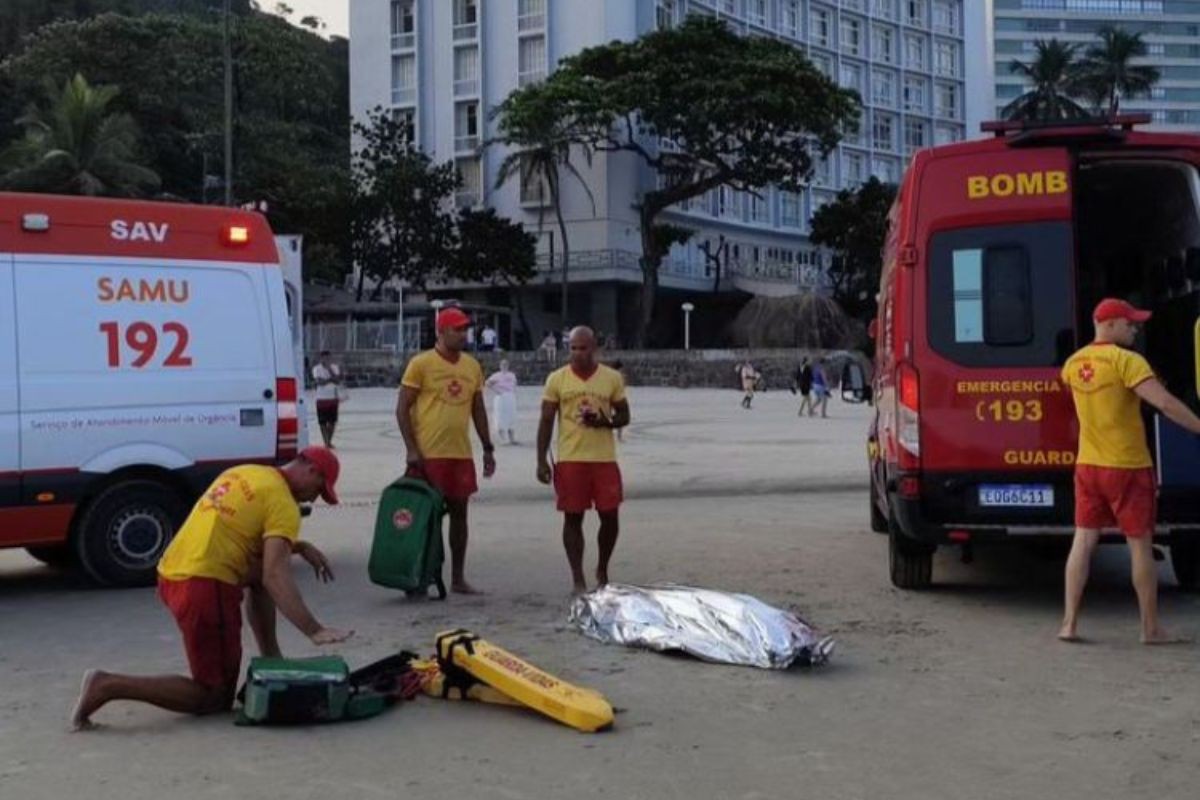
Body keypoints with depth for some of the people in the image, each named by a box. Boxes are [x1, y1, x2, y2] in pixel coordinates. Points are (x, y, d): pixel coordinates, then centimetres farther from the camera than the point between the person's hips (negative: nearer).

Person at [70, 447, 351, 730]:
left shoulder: (242, 473, 17)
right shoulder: (283, 504, -9)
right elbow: (276, 576, -19)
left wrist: (300, 547, 23)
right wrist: (314, 631, -21)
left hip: (171, 576, 9)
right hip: (205, 587, -9)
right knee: (214, 700, 2)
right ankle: (108, 686, -8)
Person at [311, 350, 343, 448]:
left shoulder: (335, 368, 5)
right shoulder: (316, 369, -3)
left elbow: (337, 381, -9)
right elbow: (319, 382, -15)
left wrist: (329, 369, -16)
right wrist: (331, 379, -12)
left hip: (333, 398, 3)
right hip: (322, 398, -3)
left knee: (332, 422, 5)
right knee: (323, 422, -2)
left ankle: (329, 441, 19)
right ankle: (326, 442, 2)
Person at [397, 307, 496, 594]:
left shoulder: (472, 366, 10)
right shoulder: (421, 364, -7)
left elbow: (478, 409, 18)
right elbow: (402, 409, -7)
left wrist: (488, 448, 13)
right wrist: (412, 450, -14)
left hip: (461, 454, 6)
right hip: (428, 454, -5)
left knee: (459, 513, 9)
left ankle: (458, 578, 17)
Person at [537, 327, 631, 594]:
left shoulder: (612, 378, 4)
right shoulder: (557, 379, 1)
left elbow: (624, 417, 9)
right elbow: (546, 422, 2)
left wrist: (603, 421, -12)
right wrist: (542, 460, -5)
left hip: (604, 459, 1)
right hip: (570, 460, -1)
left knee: (610, 517, 2)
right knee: (573, 518, 1)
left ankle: (602, 570, 25)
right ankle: (578, 580, 9)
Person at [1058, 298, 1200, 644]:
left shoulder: (1073, 363, 6)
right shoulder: (1125, 361, -16)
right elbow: (1165, 403, -25)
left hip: (1088, 465, 6)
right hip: (1127, 467, -6)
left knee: (1083, 541, 8)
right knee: (1140, 545, 4)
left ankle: (1069, 624, 5)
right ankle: (1151, 628, 12)